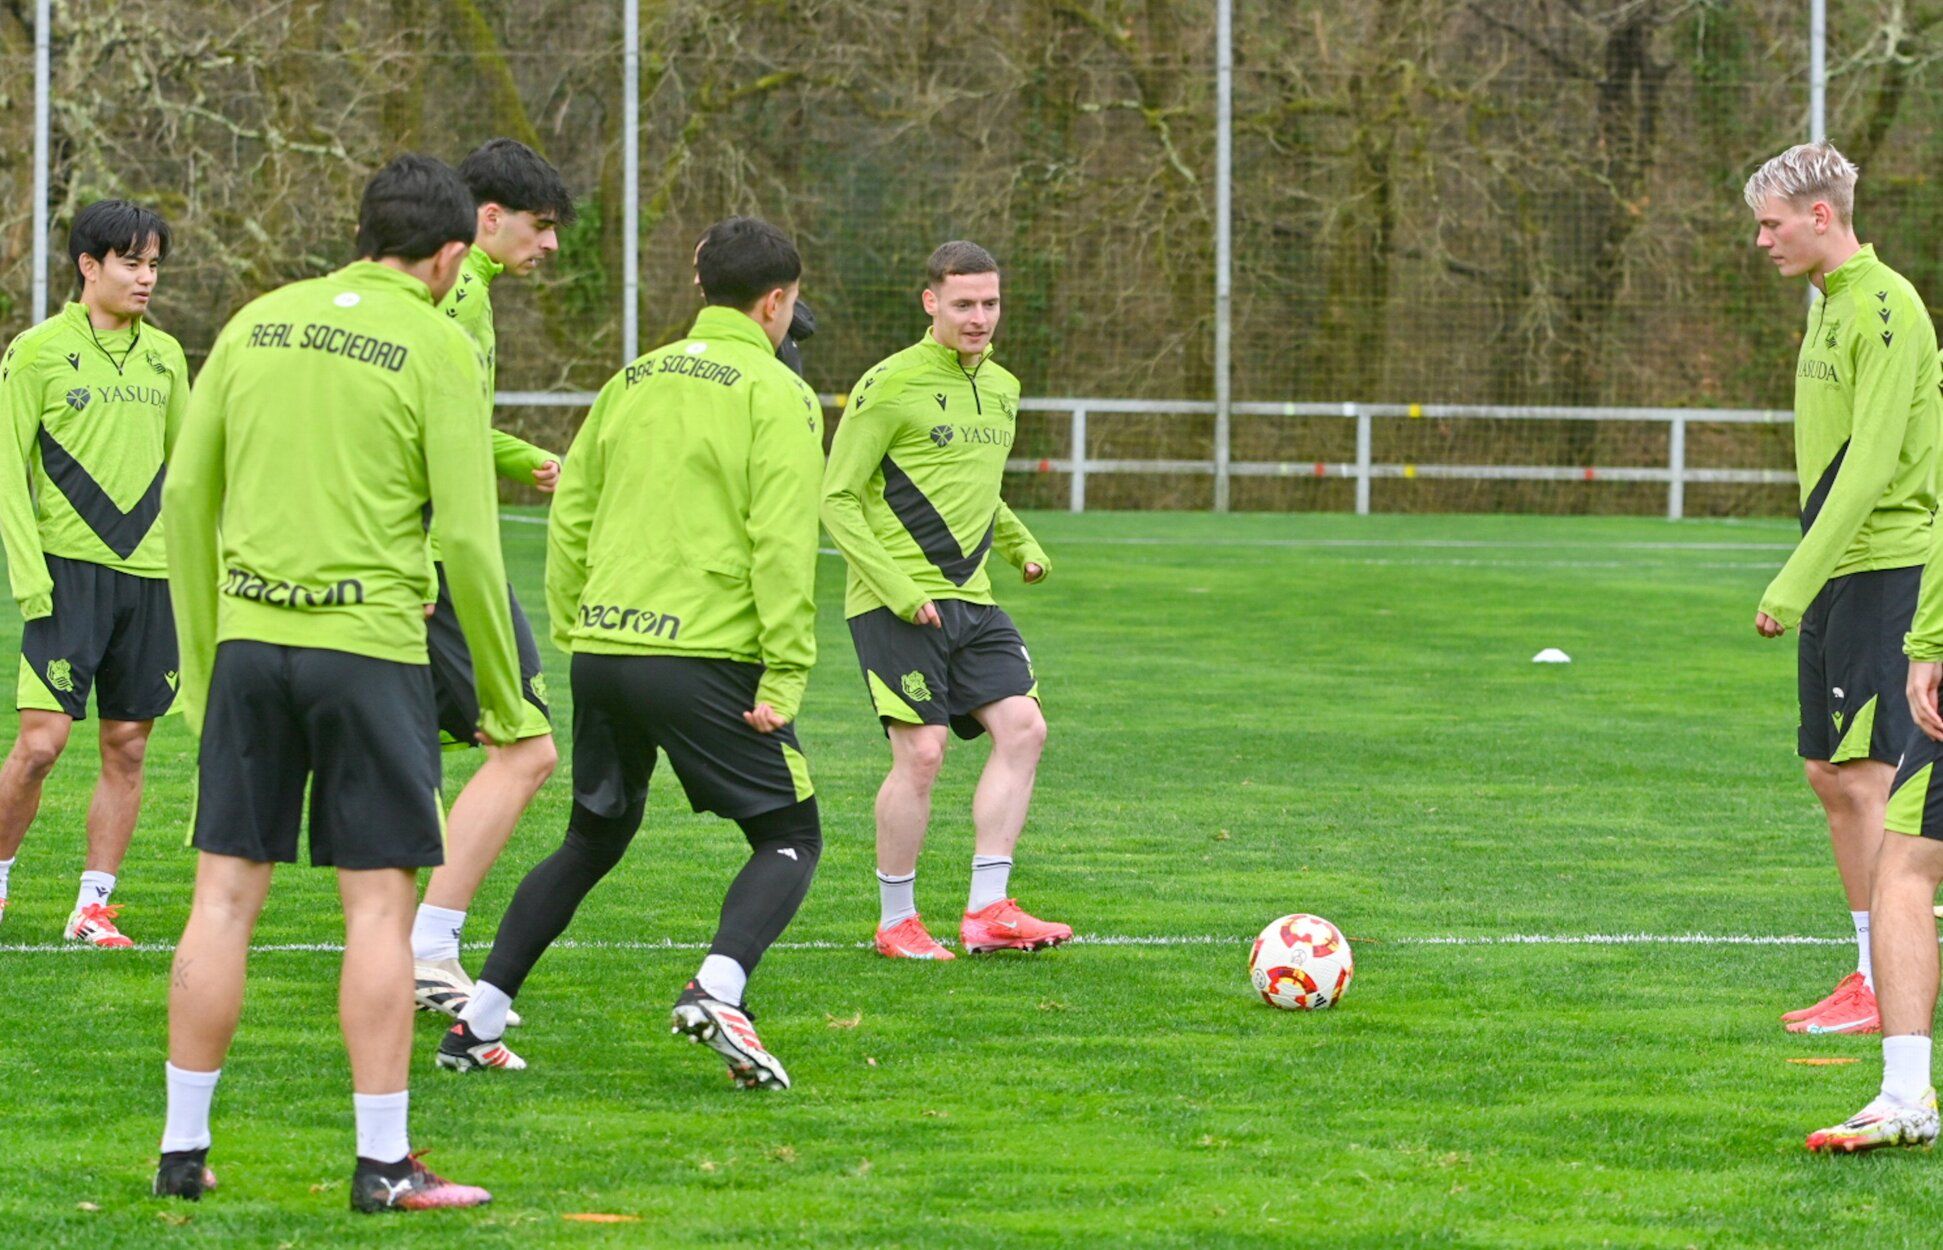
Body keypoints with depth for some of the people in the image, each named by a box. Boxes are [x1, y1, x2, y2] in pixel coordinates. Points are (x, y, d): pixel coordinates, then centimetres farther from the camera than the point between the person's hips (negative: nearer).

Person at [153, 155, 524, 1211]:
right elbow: (468, 539, -7)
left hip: (248, 638, 4)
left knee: (225, 895, 7)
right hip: (369, 644, -4)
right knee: (379, 902, 1)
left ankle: (183, 1150, 11)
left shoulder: (257, 323, 10)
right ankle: (383, 1164, 1)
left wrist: (201, 661, 17)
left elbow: (187, 497, 11)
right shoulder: (437, 348, -3)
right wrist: (502, 699, 3)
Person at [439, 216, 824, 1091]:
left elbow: (571, 514, 15)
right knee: (790, 838, 4)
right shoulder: (775, 394, -4)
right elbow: (781, 543, -12)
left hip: (603, 650, 6)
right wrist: (786, 677, -11)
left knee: (592, 841, 21)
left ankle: (477, 1023, 14)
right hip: (704, 654, -6)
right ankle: (718, 991, -22)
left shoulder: (635, 380, 15)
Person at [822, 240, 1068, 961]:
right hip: (896, 606, -7)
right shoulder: (890, 386, -9)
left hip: (970, 599, 7)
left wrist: (1021, 546, 14)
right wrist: (896, 590, -18)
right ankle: (896, 922, 4)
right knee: (921, 753, -11)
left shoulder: (1002, 389, 15)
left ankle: (988, 910, -5)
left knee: (1023, 727, -7)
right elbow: (838, 500, -10)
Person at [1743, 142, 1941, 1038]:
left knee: (1867, 777, -9)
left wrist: (1794, 584, -23)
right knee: (1830, 773, 10)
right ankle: (1869, 977, 15)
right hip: (1839, 570, 10)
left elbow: (1870, 462, -21)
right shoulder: (1829, 303, 15)